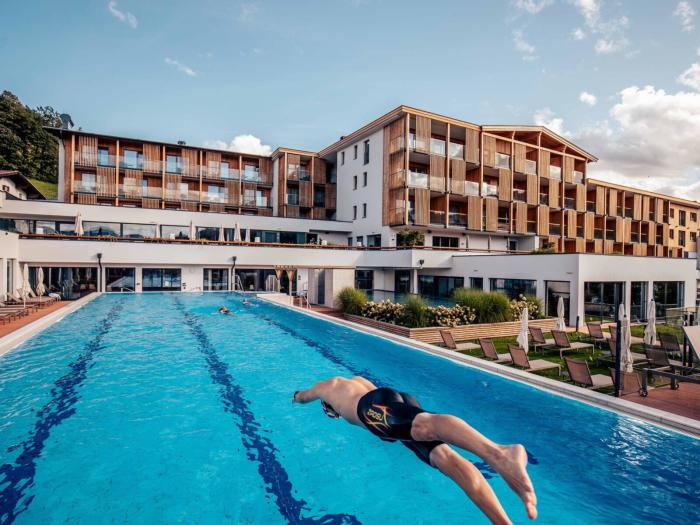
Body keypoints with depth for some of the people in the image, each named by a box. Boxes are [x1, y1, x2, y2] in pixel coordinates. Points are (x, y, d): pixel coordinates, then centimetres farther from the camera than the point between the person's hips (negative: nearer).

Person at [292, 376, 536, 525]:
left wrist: (297, 396, 80)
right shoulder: (357, 380, 48)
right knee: (446, 458, -14)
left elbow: (301, 397, 56)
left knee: (425, 425, -36)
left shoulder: (329, 385, 36)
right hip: (401, 400, 7)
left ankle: (500, 453, -64)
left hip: (374, 404, -7)